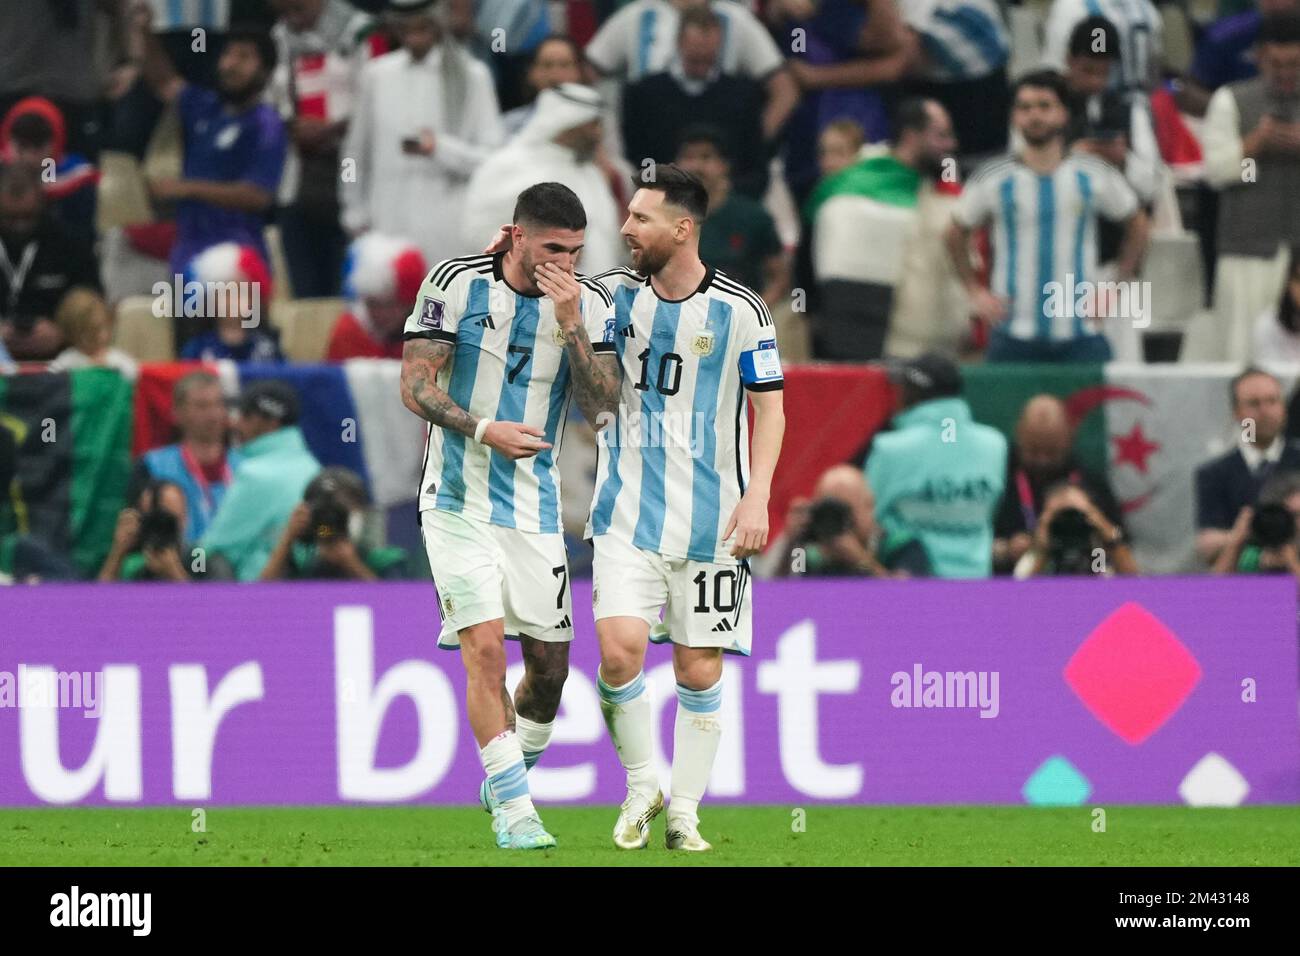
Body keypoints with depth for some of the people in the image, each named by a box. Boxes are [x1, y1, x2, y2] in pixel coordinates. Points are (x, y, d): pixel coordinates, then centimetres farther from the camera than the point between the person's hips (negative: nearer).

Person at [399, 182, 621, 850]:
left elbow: (600, 408, -9)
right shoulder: (455, 284, -9)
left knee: (549, 662, 5)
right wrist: (483, 430, -23)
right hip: (459, 499, -3)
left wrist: (570, 323, -21)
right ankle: (513, 808, -10)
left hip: (534, 506, 3)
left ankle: (507, 779, 30)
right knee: (486, 647, -15)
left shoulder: (590, 304, -1)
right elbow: (415, 386, -8)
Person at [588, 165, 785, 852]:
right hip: (627, 512, 2)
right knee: (619, 650, -16)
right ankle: (642, 783, 6)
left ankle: (685, 811, 15)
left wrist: (756, 498, -10)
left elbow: (769, 408, 1)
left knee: (700, 673, 1)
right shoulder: (615, 294, 4)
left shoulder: (740, 311, -4)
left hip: (711, 522, -1)